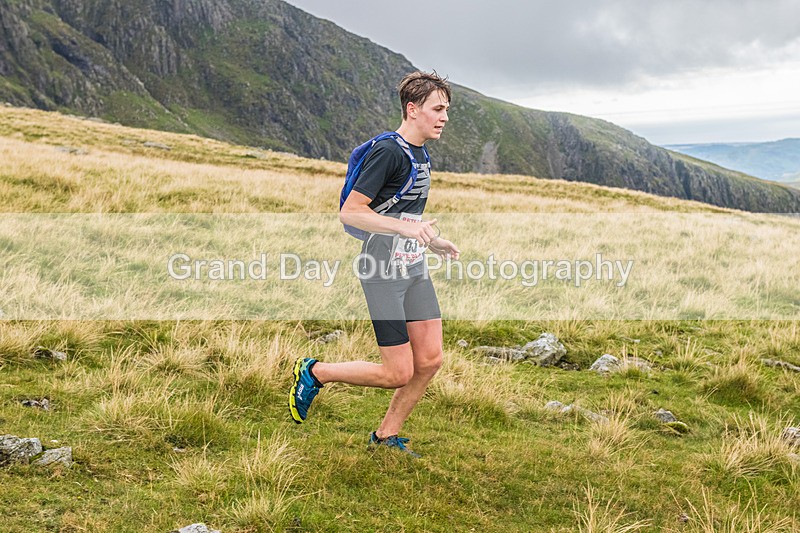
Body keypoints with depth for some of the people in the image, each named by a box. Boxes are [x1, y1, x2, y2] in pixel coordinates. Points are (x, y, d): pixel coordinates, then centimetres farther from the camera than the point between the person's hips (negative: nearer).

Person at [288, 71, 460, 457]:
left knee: (430, 360, 4)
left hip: (415, 269, 9)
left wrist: (434, 242, 25)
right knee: (398, 374, -6)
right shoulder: (388, 152, -16)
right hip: (383, 271, -9)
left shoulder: (422, 155, 15)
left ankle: (386, 436, 20)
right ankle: (314, 373, 14)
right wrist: (406, 227, -30)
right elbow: (350, 212, -21)